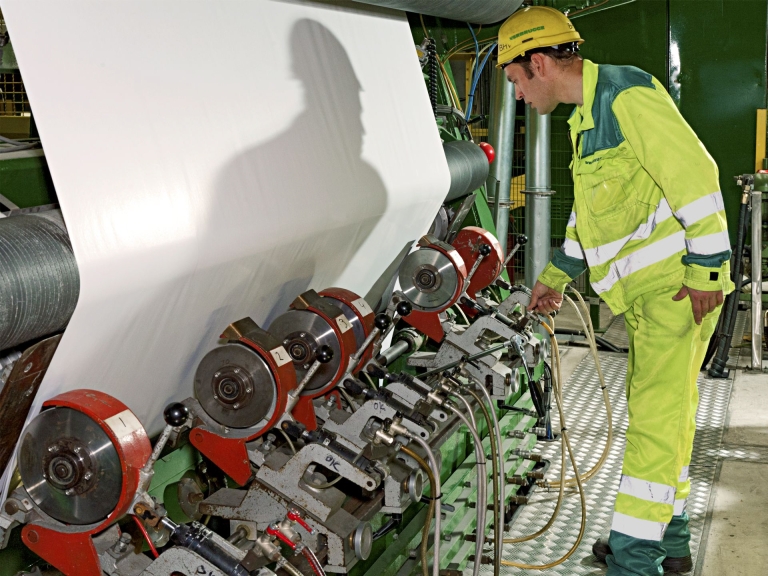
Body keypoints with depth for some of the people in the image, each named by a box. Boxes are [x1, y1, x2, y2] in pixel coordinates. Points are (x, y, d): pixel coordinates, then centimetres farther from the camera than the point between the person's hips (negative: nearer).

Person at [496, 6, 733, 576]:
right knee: (667, 407, 14)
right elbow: (591, 211, 28)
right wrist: (556, 276, 31)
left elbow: (694, 174, -20)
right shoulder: (588, 117, 18)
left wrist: (705, 270, -21)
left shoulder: (626, 93, -13)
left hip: (680, 285, -10)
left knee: (655, 414, -8)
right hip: (645, 292, 10)